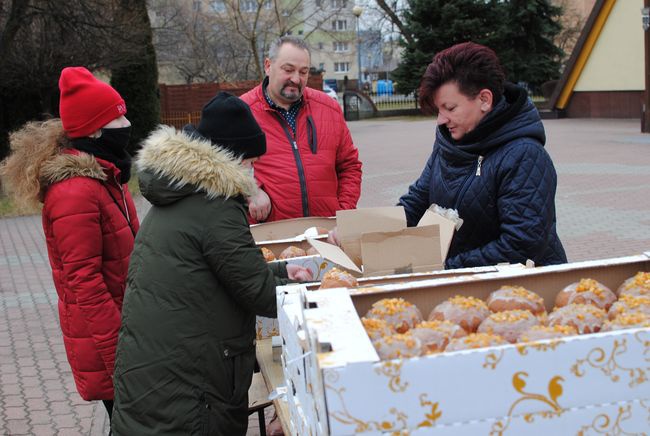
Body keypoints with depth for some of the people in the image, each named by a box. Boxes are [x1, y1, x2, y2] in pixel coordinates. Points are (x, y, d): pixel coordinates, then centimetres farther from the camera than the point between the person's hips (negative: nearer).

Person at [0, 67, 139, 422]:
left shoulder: (102, 175, 7)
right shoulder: (76, 191, -22)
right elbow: (85, 282, -22)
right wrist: (120, 356, -20)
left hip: (124, 313, 9)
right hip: (102, 336, -9)